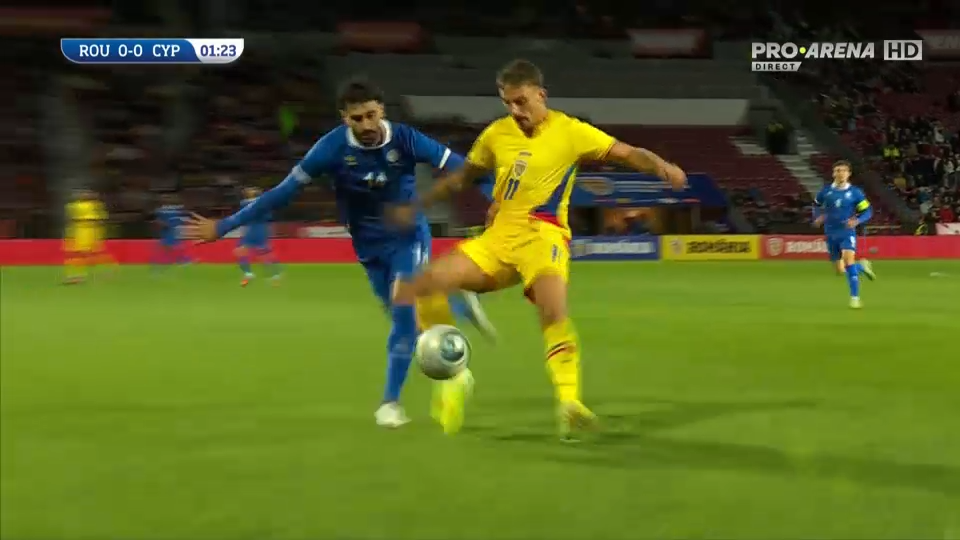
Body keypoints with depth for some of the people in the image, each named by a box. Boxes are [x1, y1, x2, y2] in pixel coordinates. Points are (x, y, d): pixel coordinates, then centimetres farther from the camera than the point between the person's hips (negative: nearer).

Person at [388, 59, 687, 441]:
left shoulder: (570, 131, -3)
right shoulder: (496, 134, 10)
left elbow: (628, 154, -6)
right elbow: (461, 176, 25)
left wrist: (662, 167, -25)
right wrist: (417, 207, 25)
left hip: (543, 236, -5)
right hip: (498, 237, 5)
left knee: (554, 312, -32)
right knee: (424, 285, -10)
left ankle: (568, 402, -36)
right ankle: (451, 377, 2)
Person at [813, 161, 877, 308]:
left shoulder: (855, 192, -7)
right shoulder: (826, 191, 0)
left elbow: (867, 211, -2)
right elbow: (816, 204, 19)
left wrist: (857, 221, -20)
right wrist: (817, 217, 0)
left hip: (847, 232, -4)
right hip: (831, 234, 4)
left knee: (848, 260, -25)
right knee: (840, 270, 8)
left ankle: (855, 297, -19)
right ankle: (862, 266, 40)